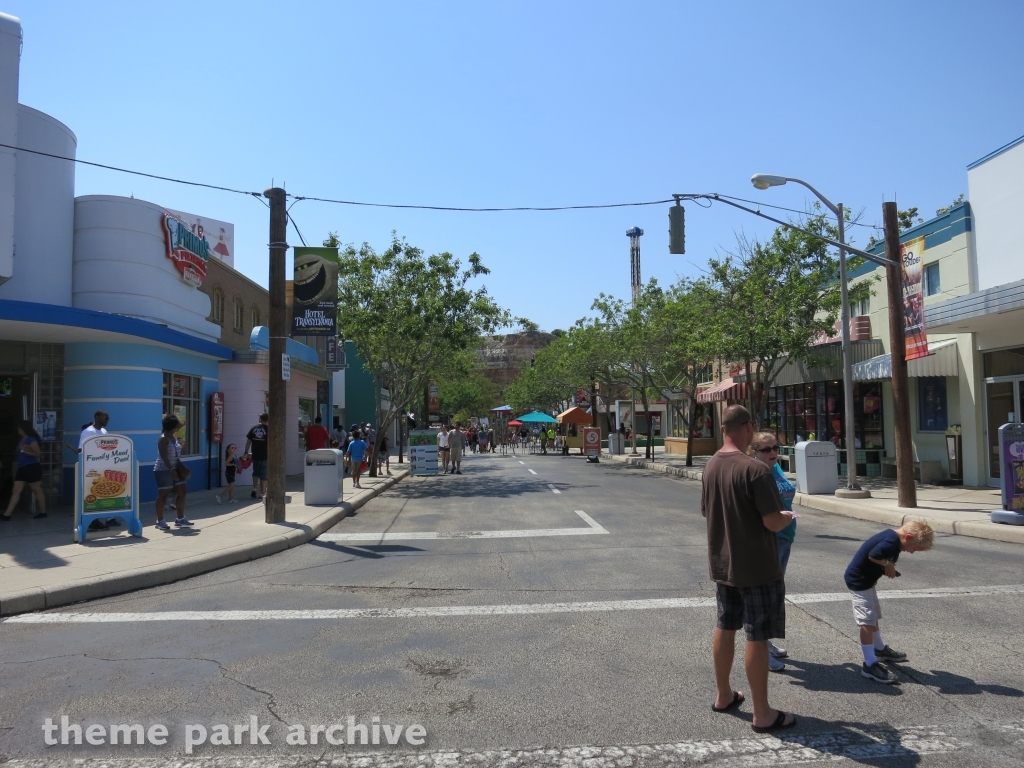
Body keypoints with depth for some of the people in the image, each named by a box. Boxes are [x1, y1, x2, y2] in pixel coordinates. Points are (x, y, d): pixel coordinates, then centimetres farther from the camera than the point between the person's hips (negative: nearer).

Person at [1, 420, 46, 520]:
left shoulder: (31, 440, -12)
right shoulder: (22, 440, 14)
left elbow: (38, 454, -15)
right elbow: (21, 452, 17)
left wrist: (25, 451, -15)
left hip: (32, 468, -9)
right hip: (22, 468, 9)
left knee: (37, 491, 1)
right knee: (15, 491, 4)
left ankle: (43, 512, 10)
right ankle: (7, 514, 2)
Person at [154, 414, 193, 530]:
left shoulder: (174, 437, 11)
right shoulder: (163, 439, -15)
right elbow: (164, 456, -22)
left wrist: (180, 468, 10)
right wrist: (171, 470, -27)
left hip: (174, 469, 9)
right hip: (163, 470, -9)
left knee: (181, 492, 7)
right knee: (163, 495, -2)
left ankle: (180, 519, 16)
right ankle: (160, 521, 8)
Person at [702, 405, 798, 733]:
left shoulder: (711, 466, 3)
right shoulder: (755, 469, -22)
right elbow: (773, 522, -21)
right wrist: (789, 517, -1)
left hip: (722, 564, 7)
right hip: (757, 567, -7)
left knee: (725, 628, 18)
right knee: (757, 637, 2)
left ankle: (724, 695, 33)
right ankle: (762, 714, 13)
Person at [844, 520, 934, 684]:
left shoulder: (892, 537, 5)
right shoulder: (892, 541, -26)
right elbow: (873, 555, -37)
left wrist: (889, 567, -6)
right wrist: (888, 564, -17)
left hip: (865, 579, 11)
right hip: (859, 580, -11)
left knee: (874, 616, 26)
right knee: (867, 621, -11)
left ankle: (880, 649, 45)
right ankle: (870, 665, -8)